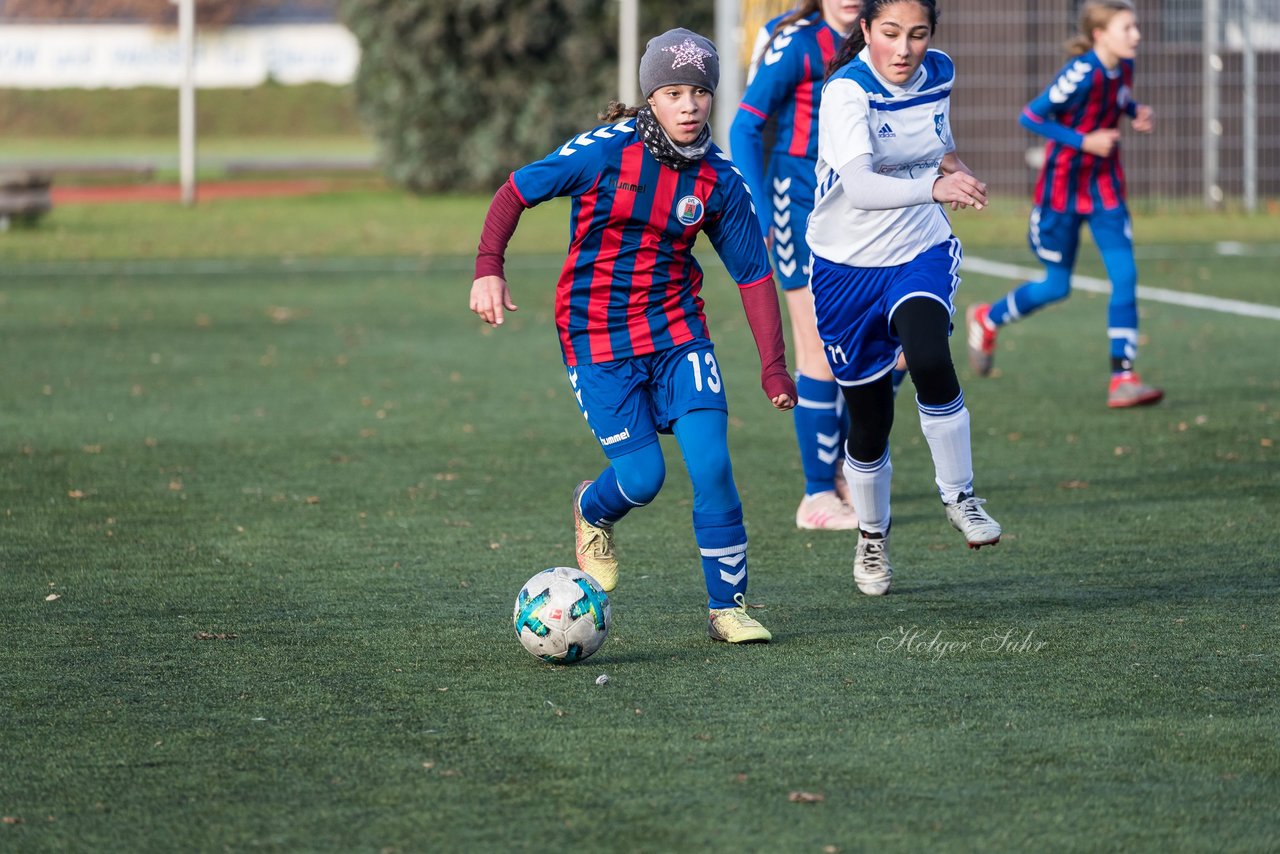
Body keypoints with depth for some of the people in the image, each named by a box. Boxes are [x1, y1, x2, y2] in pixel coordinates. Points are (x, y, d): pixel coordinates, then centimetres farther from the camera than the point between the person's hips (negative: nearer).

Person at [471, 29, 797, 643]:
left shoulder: (719, 181, -4)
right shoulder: (608, 150, -14)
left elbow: (753, 274, 4)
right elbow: (516, 191, -7)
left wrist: (773, 365, -1)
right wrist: (488, 268, -19)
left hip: (678, 331, 3)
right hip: (597, 338, -3)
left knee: (712, 464, -11)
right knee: (643, 476, -5)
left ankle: (727, 607, 2)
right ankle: (592, 511, 33)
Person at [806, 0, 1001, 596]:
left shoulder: (938, 75, -4)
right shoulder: (846, 93, -22)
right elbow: (859, 186, -38)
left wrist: (952, 164, 1)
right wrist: (934, 187, -49)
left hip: (922, 255, 3)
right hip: (849, 267, -3)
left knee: (929, 361, -28)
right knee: (869, 419, 5)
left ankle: (959, 497, -10)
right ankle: (872, 537, 32)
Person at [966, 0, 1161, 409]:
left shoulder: (1123, 67, -2)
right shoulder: (1082, 74, -24)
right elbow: (1031, 117, -19)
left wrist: (1137, 113, 1)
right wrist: (1083, 142, -23)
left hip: (1105, 184, 6)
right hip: (1063, 186, -6)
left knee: (1125, 276, -7)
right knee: (1057, 287, 7)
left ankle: (1123, 378, -6)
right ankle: (986, 320, 34)